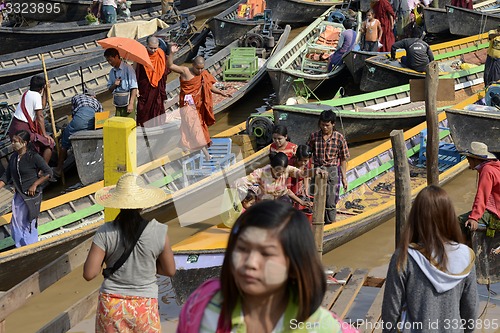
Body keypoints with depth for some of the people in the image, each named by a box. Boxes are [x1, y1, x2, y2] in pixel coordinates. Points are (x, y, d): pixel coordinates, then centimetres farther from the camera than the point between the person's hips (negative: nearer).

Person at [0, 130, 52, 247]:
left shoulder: (34, 157, -17)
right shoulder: (13, 157, 2)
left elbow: (48, 173, -15)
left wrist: (34, 185, -16)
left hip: (31, 195, -6)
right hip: (18, 195, 6)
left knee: (29, 224, 3)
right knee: (16, 224, 13)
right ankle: (20, 248, 31)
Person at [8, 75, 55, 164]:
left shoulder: (27, 93, 14)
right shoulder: (36, 95, -12)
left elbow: (42, 106, 28)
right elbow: (40, 117, -13)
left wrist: (45, 90, 24)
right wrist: (44, 134, -10)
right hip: (23, 128, -10)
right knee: (49, 143, -6)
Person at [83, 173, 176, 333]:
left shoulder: (105, 233, -12)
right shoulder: (159, 232, -11)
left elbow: (89, 274, -12)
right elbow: (170, 270, 0)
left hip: (111, 304, 1)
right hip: (144, 306, 0)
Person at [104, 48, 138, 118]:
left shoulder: (127, 68, -6)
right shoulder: (112, 71, 14)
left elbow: (134, 88, -11)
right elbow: (110, 89, 20)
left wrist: (131, 104, -18)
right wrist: (114, 85, -4)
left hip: (127, 101, -6)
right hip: (118, 103, 6)